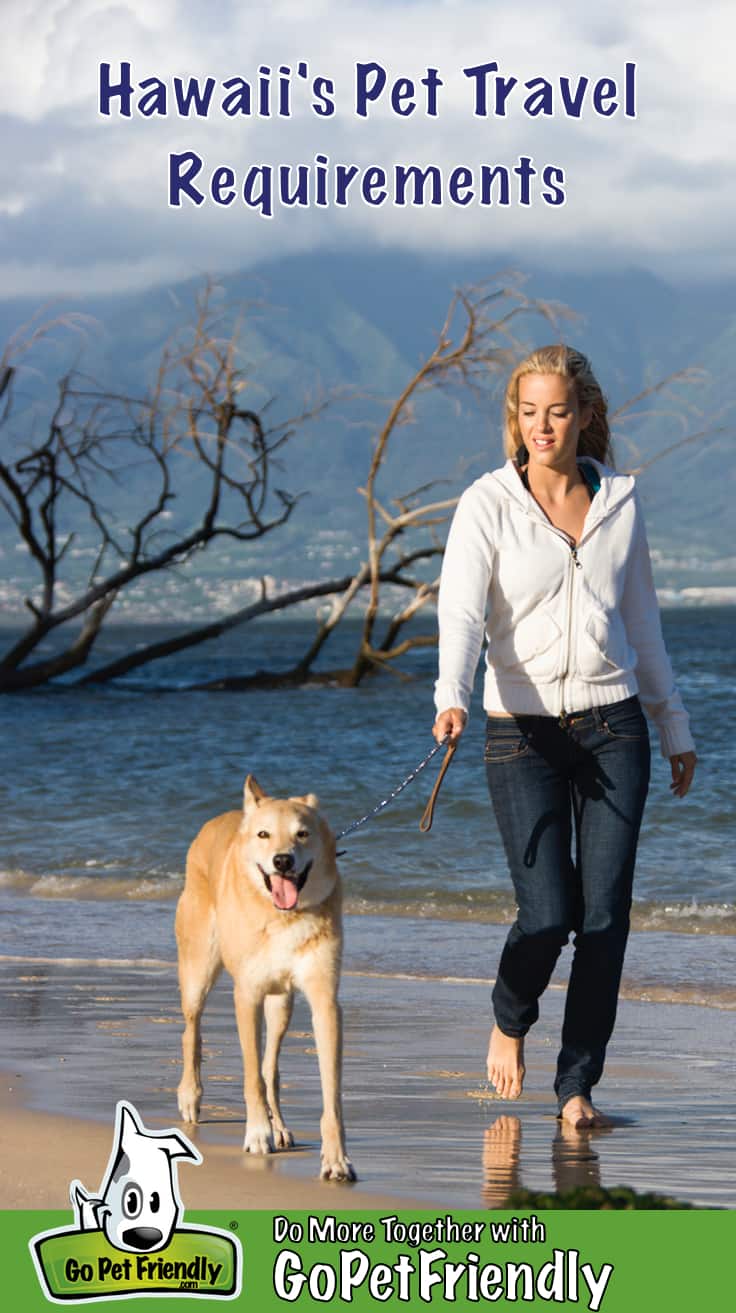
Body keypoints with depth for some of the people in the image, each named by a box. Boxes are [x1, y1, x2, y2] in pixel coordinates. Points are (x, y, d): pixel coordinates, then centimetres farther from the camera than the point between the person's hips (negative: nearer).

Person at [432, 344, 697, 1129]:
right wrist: (451, 699, -34)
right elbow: (460, 611, -17)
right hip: (522, 732, -3)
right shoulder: (488, 505, -4)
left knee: (605, 915, -3)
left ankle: (577, 1086, 6)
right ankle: (509, 1022, 23)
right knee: (548, 915, -10)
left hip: (613, 725, 3)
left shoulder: (620, 504, 7)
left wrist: (675, 729, 20)